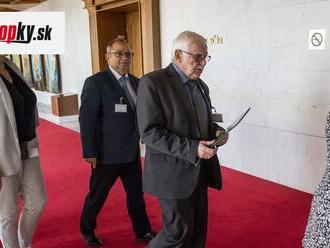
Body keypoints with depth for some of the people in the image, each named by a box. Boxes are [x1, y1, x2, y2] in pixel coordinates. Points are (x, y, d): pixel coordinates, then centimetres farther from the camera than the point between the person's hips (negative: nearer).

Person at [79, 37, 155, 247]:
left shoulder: (136, 82, 6)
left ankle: (143, 231, 33)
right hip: (107, 153, -5)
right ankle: (87, 230, 36)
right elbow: (86, 119, -15)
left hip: (132, 152, 6)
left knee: (136, 194, 16)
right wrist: (90, 152, -17)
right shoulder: (95, 82, -13)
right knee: (97, 196, 12)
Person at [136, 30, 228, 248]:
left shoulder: (201, 86, 11)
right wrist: (192, 149, -25)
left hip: (199, 171, 7)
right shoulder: (153, 82, -13)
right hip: (173, 173, -7)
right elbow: (149, 132, -19)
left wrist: (217, 131, -2)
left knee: (198, 230, 14)